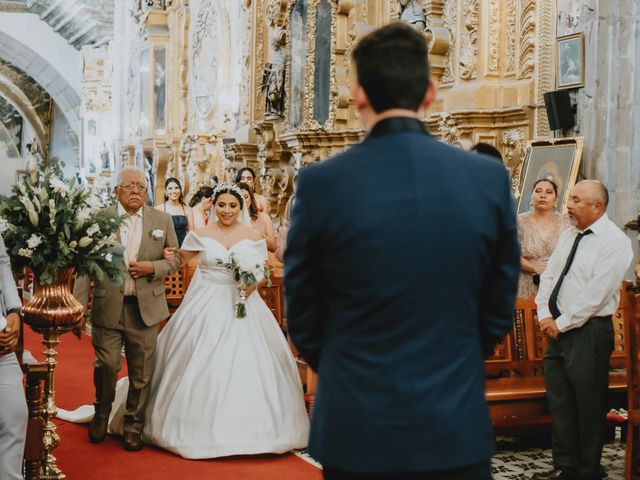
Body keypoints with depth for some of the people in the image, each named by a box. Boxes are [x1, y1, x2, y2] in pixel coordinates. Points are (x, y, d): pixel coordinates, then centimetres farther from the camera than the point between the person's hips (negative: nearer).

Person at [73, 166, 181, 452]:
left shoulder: (162, 220, 6)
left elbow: (175, 260, 10)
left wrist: (152, 268, -10)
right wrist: (79, 306, -8)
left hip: (145, 307, 2)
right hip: (108, 307, -1)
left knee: (141, 372, 6)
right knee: (107, 364, -2)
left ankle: (133, 426, 23)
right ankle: (102, 413, 27)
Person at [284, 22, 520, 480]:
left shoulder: (321, 183, -11)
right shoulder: (490, 178, -7)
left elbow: (303, 319, -1)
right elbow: (499, 310, 3)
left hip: (357, 426, 0)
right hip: (456, 426, 1)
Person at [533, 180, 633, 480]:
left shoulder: (614, 241, -12)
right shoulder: (568, 235, 12)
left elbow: (595, 294, -18)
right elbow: (549, 276, 11)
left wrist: (561, 323, -14)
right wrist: (544, 316, -3)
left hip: (589, 332, -7)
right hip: (557, 329, 7)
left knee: (587, 407, 3)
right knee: (558, 401, 12)